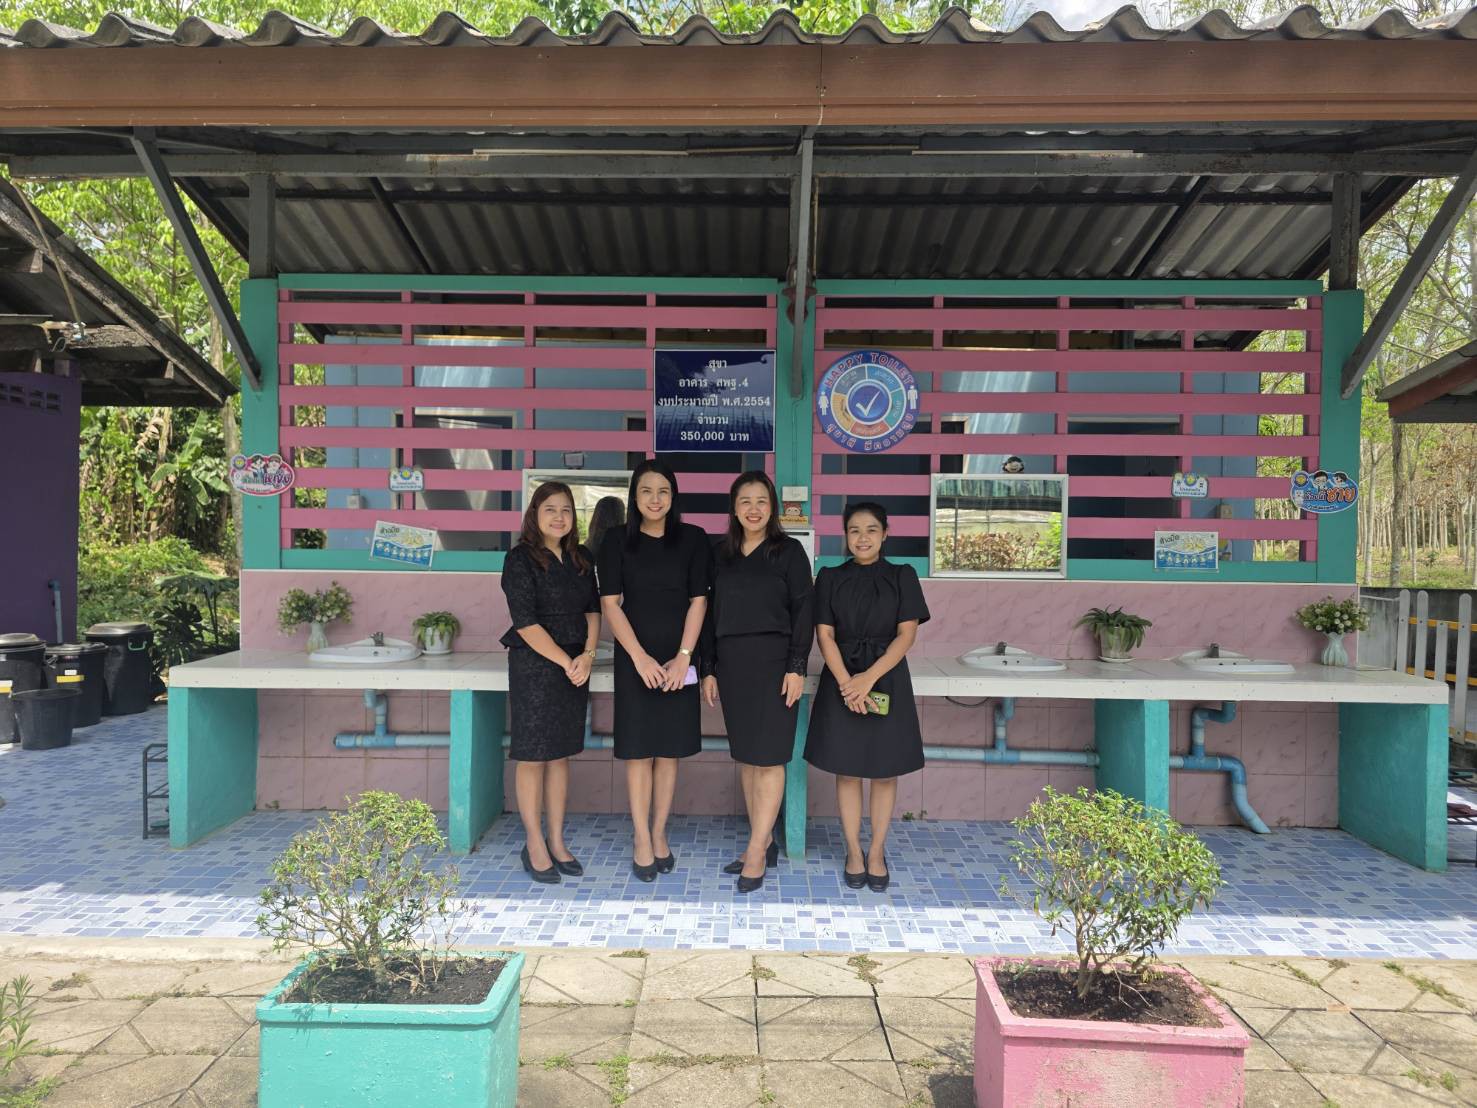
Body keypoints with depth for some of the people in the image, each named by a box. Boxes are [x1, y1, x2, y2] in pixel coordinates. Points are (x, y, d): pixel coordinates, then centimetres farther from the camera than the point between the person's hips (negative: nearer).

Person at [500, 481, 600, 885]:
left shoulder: (581, 558, 9)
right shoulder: (521, 559, -9)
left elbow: (592, 609, 8)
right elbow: (526, 623, -14)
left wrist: (587, 655, -8)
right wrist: (566, 662, -15)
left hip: (576, 667, 6)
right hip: (534, 666, -5)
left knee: (561, 754, 12)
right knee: (533, 756, 2)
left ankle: (556, 841, 22)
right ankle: (534, 845, 16)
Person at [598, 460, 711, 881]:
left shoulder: (693, 539, 2)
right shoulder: (617, 542, 2)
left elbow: (698, 601, 0)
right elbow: (610, 604, -3)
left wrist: (683, 657, -10)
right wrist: (640, 657, -13)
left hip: (679, 659, 1)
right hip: (635, 658, -1)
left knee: (669, 750, 7)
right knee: (638, 750, 2)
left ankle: (659, 834, 19)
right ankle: (641, 840, 12)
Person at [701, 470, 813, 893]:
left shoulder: (788, 551, -1)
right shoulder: (723, 554, 11)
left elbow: (803, 612, -4)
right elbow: (712, 613, 12)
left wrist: (797, 667, -12)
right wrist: (709, 668, 8)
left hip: (772, 661, -5)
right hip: (732, 663, 5)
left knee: (767, 757, -4)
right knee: (746, 756, 9)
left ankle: (756, 852, 2)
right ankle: (764, 843, 21)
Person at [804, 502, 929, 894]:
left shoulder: (902, 577, 2)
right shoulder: (830, 578, 4)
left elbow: (906, 634, -5)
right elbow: (825, 634, -2)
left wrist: (869, 678, -15)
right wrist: (846, 683, -16)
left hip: (887, 680, 0)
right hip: (842, 680, 0)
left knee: (885, 772, 6)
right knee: (847, 772, 5)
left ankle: (877, 852, 20)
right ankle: (853, 852, 19)